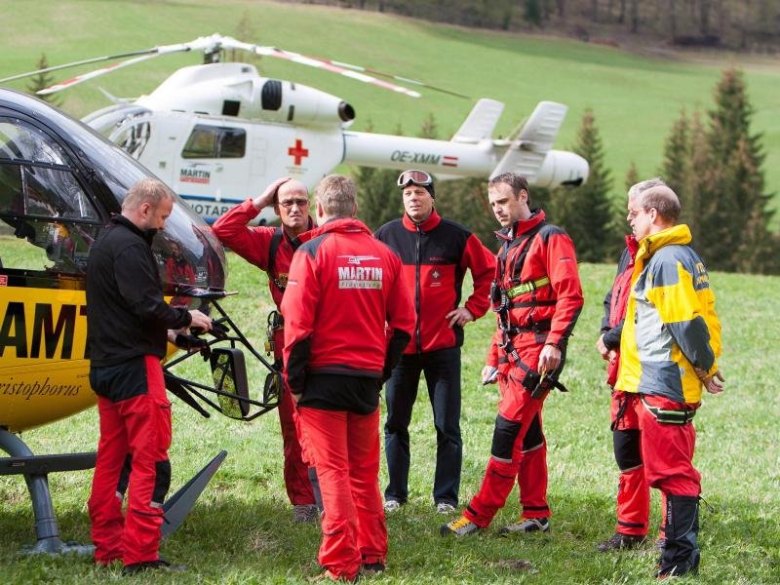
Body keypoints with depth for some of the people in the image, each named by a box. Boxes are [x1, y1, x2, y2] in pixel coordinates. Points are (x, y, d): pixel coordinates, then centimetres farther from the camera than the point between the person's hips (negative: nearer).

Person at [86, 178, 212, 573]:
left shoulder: (105, 242, 17)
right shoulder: (130, 247, -15)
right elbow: (148, 307, -22)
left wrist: (167, 326, 15)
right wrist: (186, 318, -5)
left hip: (104, 365, 10)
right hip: (134, 366, -10)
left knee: (112, 459, 13)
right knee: (151, 459, -9)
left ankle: (107, 548, 16)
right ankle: (140, 555, -12)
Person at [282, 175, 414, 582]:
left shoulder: (312, 253, -9)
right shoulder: (384, 255, 5)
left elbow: (298, 323, -13)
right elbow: (403, 323, 7)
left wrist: (294, 381, -4)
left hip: (324, 379, -4)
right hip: (368, 379, 4)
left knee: (333, 472, -1)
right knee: (365, 472, 16)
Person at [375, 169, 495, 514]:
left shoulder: (457, 237, -2)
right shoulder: (386, 236, 2)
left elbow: (489, 271, 8)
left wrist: (473, 308, 1)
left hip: (444, 344, -2)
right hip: (399, 344, 2)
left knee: (447, 426, 2)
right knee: (395, 423, 8)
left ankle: (446, 497, 9)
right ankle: (395, 494, 17)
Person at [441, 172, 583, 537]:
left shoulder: (550, 238, -8)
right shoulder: (508, 245, 19)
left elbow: (570, 295, -17)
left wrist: (554, 343, -25)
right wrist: (494, 357, 21)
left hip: (538, 347, -9)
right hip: (512, 348, 9)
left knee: (508, 427, -10)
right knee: (527, 431, 11)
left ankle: (479, 515, -9)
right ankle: (536, 513, 16)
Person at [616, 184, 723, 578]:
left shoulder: (667, 260, -17)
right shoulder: (683, 256, 15)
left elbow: (686, 323, -22)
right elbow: (695, 319, 18)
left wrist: (705, 365, -11)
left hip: (663, 384, -11)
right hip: (675, 382, 11)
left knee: (671, 471, -7)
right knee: (677, 471, 16)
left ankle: (679, 561, -4)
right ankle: (683, 555, 23)